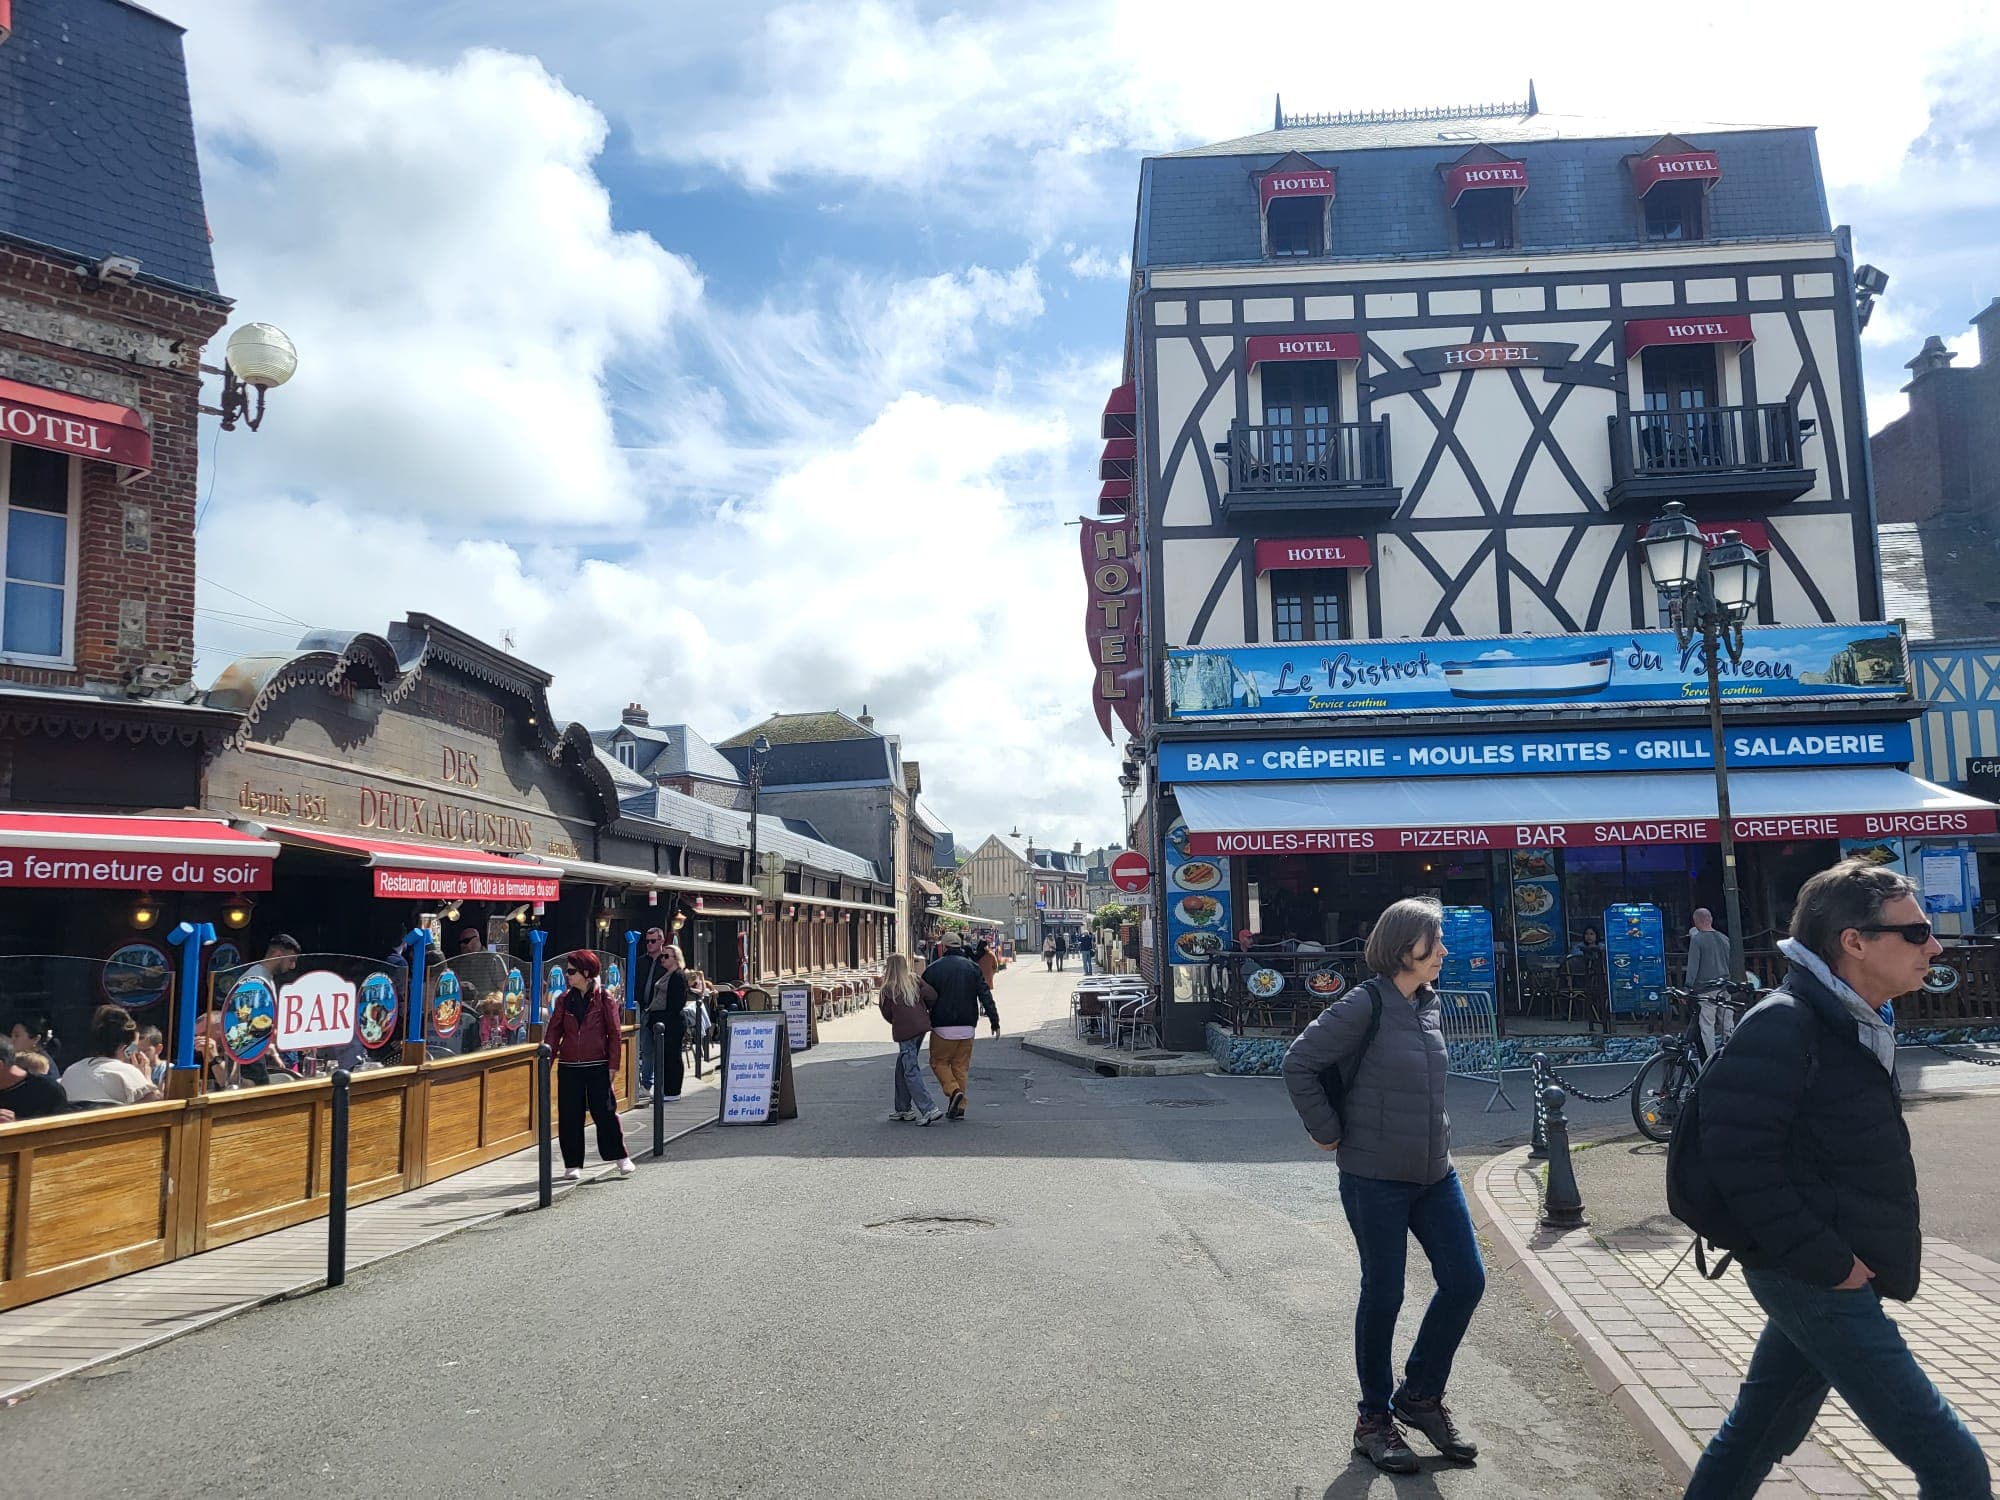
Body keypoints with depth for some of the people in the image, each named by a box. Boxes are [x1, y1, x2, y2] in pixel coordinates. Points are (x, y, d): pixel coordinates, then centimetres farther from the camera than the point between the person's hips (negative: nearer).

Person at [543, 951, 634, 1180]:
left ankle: (621, 1157, 11)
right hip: (569, 1066, 3)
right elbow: (554, 1030, 6)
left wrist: (613, 1064, -5)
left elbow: (614, 1033, -2)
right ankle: (572, 1164, 14)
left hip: (598, 1066, -3)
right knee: (569, 1116, 4)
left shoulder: (604, 998, -4)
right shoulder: (564, 999, 6)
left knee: (605, 1112, -1)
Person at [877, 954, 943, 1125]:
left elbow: (888, 1015, 2)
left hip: (904, 1032, -6)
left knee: (911, 1072, -3)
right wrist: (927, 1010, 16)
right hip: (921, 1027, 6)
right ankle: (903, 1109, 24)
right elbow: (932, 995, -3)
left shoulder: (887, 989, -2)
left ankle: (930, 1110, -15)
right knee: (902, 1067, 20)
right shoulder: (915, 980, 7)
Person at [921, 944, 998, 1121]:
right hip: (967, 1027, 3)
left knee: (939, 1062, 11)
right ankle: (959, 1107, 7)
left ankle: (953, 1091, -12)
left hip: (942, 1027, -3)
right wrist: (995, 1020, 0)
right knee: (961, 1066, 11)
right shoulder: (972, 967, 3)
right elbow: (986, 996, -1)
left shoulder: (932, 969, -4)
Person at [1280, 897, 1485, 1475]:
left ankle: (1421, 1394, 27)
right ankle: (1374, 1419, 23)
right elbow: (1299, 1064, -16)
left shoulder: (1430, 1004, 7)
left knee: (1466, 1280, 7)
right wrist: (1328, 1131, -11)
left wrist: (1434, 1139, 16)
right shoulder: (1365, 1004, -17)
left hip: (1434, 1172, 7)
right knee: (1383, 1294, 4)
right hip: (1375, 1177, -7)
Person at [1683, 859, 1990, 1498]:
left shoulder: (1854, 1026, 12)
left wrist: (1842, 1256, 12)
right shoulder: (1781, 1026, -19)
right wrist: (1828, 1263, -21)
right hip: (1816, 1280, -9)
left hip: (1823, 1276, 10)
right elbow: (1740, 1158, -25)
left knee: (1757, 1433, 19)